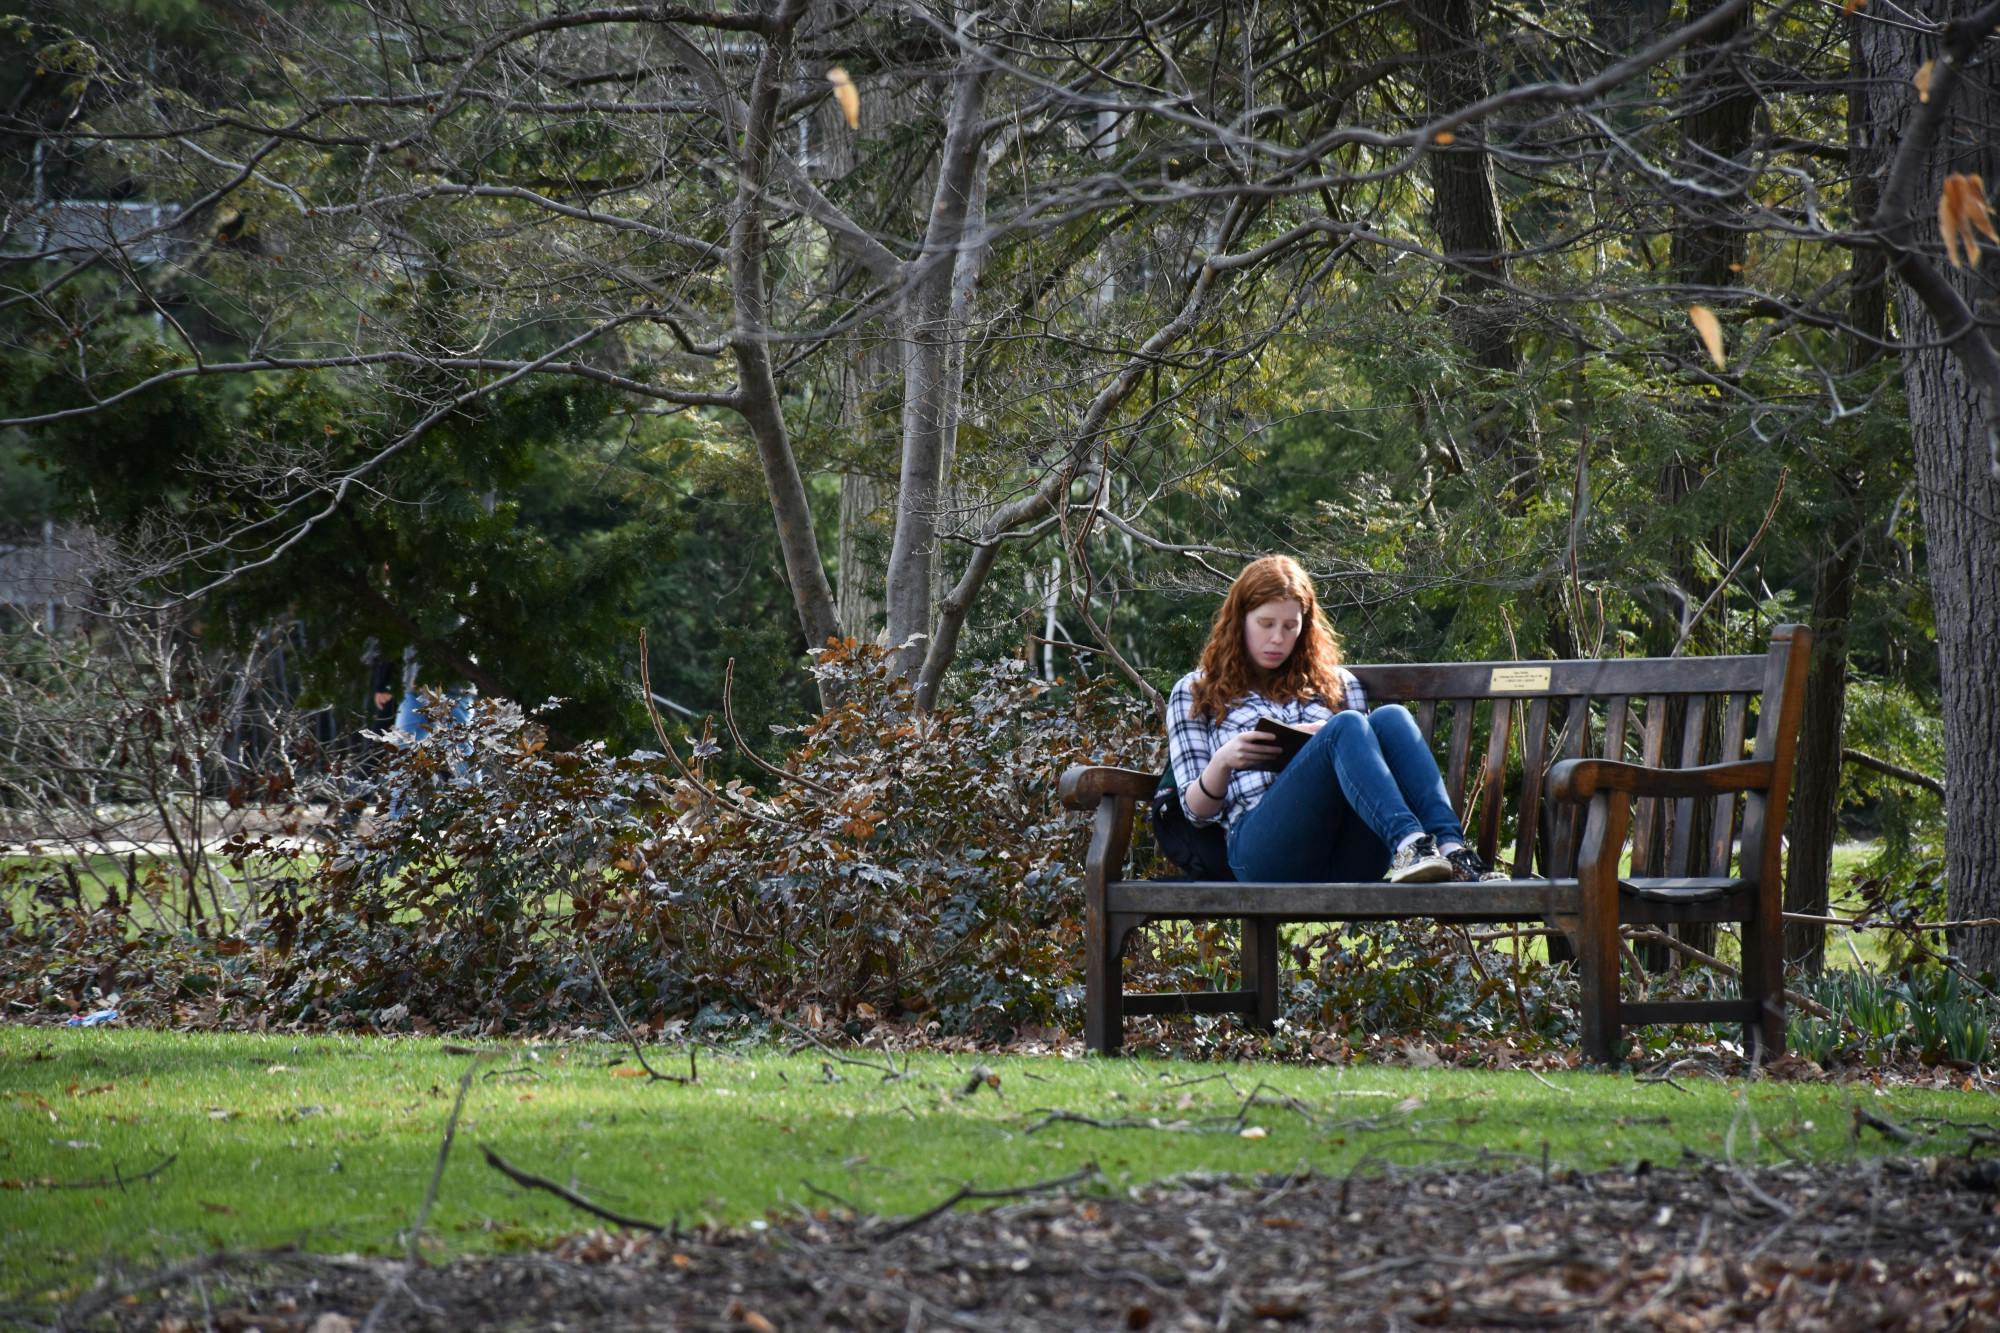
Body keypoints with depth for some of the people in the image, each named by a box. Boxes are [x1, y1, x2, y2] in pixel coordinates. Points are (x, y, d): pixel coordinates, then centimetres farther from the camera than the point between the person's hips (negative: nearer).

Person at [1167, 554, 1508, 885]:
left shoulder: (1336, 683, 30)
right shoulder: (1195, 692, 23)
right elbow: (1198, 810, 17)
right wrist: (1223, 762, -5)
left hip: (1351, 855, 3)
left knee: (1391, 718, -24)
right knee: (1348, 726, -29)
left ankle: (1450, 847, -47)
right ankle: (1409, 844, -55)